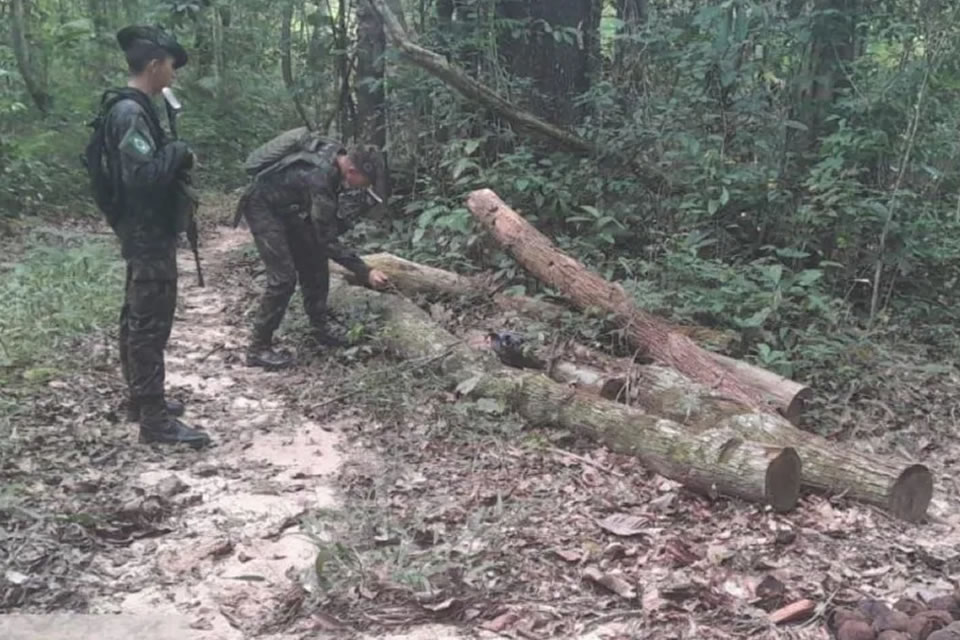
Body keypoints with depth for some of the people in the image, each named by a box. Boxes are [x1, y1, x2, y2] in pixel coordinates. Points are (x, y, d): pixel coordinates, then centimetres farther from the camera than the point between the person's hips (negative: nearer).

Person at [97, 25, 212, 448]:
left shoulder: (132, 108, 13)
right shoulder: (131, 113, -20)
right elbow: (144, 174, -28)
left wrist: (175, 160, 4)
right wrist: (179, 152, -15)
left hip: (144, 232, 11)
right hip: (148, 235, -11)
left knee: (137, 318, 16)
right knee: (150, 324, -8)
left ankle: (141, 399, 28)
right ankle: (155, 420, -3)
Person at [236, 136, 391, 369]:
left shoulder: (335, 152, -10)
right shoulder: (319, 179, -36)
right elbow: (328, 241, -33)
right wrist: (365, 273, -33)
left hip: (288, 208, 9)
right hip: (263, 207, -9)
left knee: (314, 264, 8)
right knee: (284, 278, -15)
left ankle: (320, 328, 21)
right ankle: (258, 348, -7)